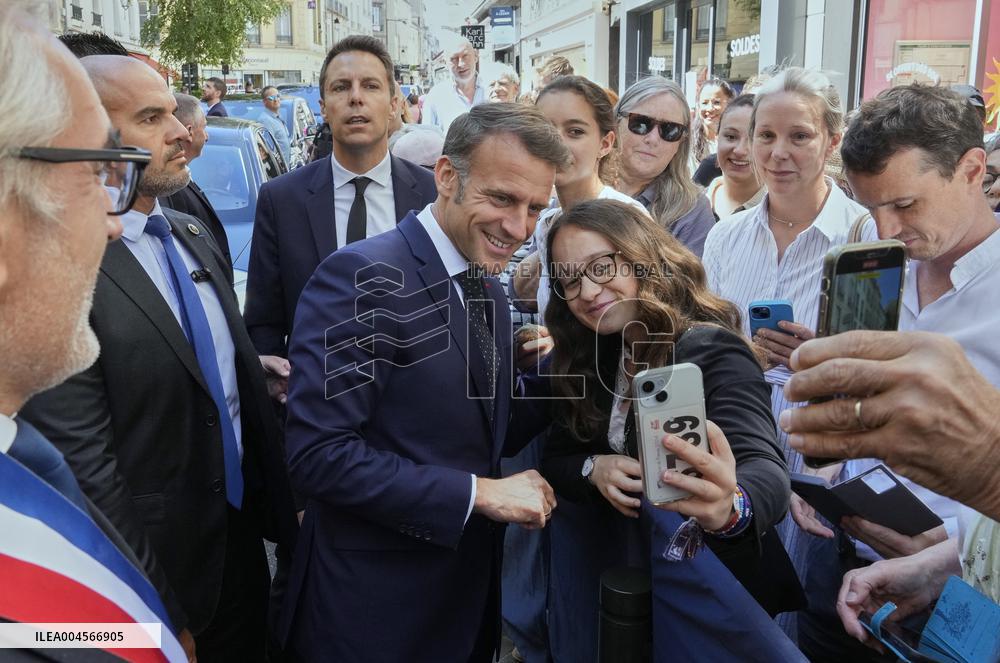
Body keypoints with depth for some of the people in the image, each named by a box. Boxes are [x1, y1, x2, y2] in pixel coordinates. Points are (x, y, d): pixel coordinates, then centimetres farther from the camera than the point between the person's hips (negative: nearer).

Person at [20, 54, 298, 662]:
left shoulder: (195, 233, 3)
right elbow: (82, 462, -20)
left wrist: (281, 497, 10)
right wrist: (156, 614, -15)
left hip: (245, 530, 7)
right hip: (161, 565, -7)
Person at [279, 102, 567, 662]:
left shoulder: (490, 293, 6)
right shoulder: (363, 277, -20)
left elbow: (482, 438, 9)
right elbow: (318, 455, -25)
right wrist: (479, 492, -22)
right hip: (377, 603, -7)